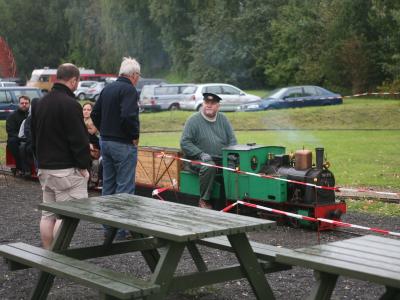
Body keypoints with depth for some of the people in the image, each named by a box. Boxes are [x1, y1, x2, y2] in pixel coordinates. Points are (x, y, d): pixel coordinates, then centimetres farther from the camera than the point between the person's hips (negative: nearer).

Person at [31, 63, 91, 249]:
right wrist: (84, 165, -9)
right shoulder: (70, 105, -16)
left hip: (44, 168, 9)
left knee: (47, 214, 12)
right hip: (66, 170, -9)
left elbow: (34, 138, 20)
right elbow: (79, 140, -17)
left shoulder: (40, 104, 12)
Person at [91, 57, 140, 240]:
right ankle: (122, 228, 0)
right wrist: (135, 135, -15)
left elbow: (94, 114, 15)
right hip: (123, 144, -8)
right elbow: (128, 116, -28)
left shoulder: (107, 89, 12)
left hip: (105, 142, 9)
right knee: (125, 186, -3)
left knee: (108, 184, 14)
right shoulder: (129, 90, -15)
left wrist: (104, 132, 15)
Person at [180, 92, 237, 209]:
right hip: (199, 160, -4)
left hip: (222, 159, 4)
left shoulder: (223, 119, 14)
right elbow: (185, 143, -4)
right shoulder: (193, 120, 0)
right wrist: (201, 154, -15)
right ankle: (204, 200, -22)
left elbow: (232, 140, 17)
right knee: (209, 166, -37)